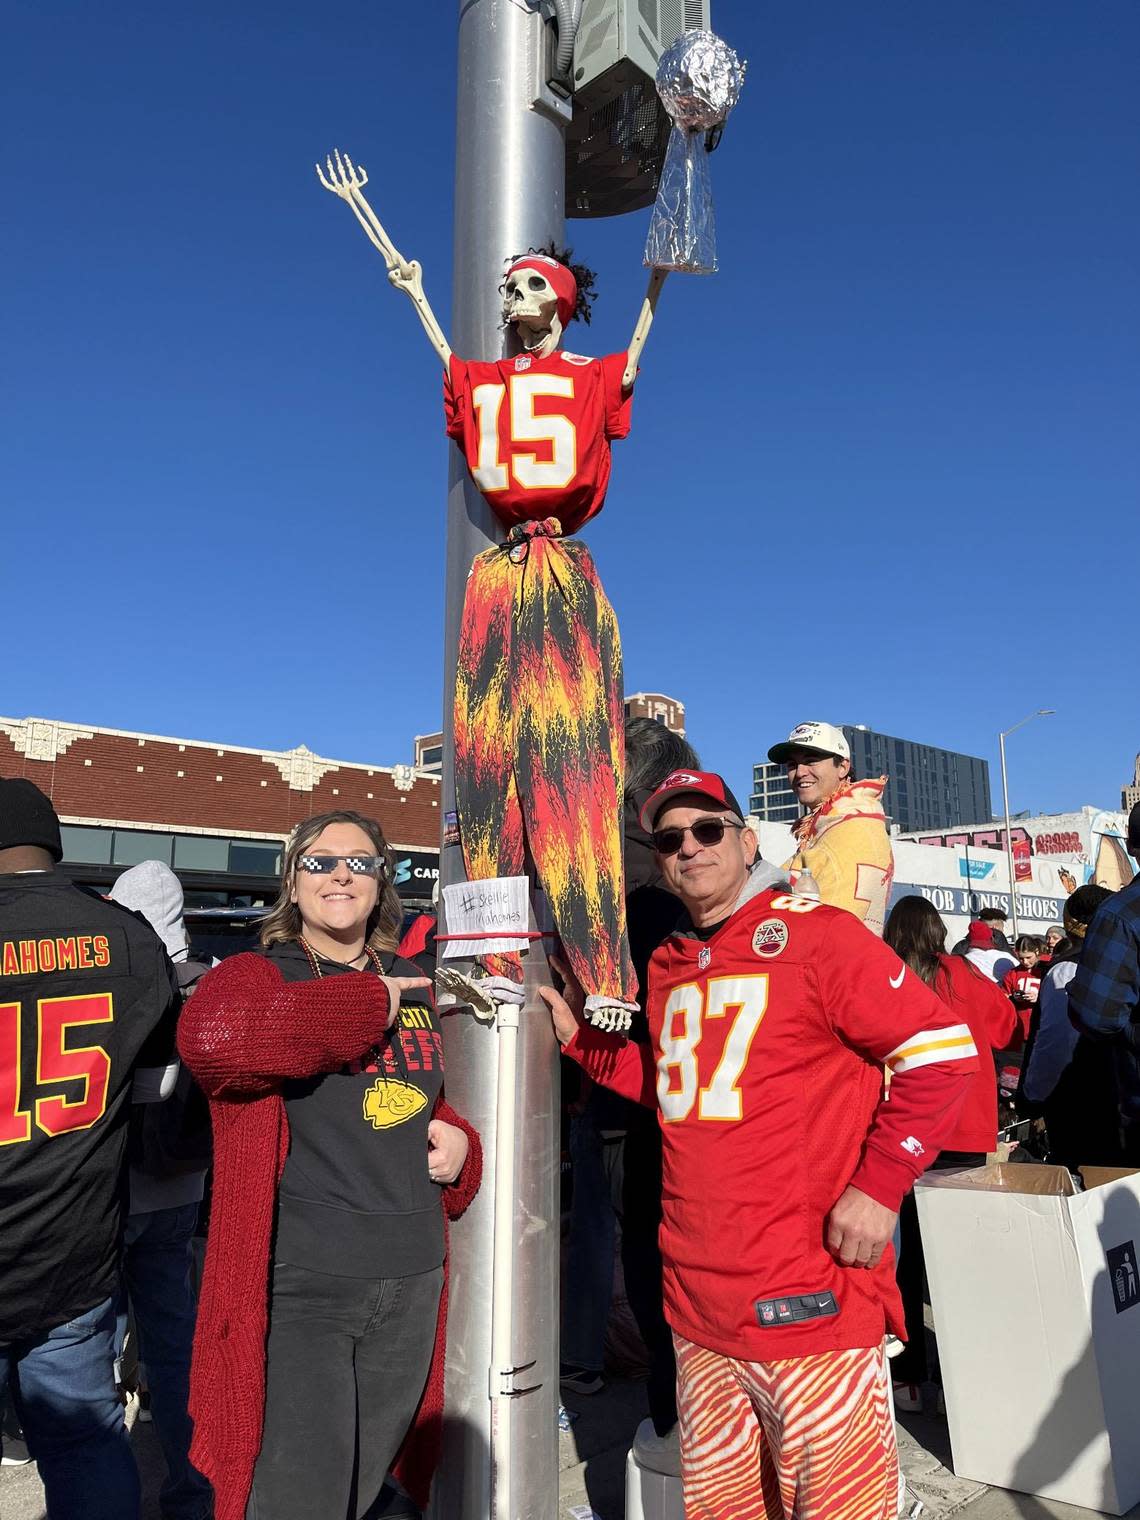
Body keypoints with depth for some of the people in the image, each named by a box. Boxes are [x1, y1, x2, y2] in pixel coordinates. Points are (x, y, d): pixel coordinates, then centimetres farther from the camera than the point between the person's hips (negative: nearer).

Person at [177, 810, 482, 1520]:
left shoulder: (415, 989, 10)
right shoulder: (256, 974, -7)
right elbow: (210, 1035, -31)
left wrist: (458, 1138, 1)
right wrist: (366, 1004, -23)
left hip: (413, 1279, 6)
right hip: (298, 1282, -5)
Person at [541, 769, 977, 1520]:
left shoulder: (815, 934, -10)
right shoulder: (667, 964, 10)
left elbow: (944, 1051, -11)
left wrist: (880, 1184, -15)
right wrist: (581, 1037, 11)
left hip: (807, 1300, -6)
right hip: (696, 1296, 7)